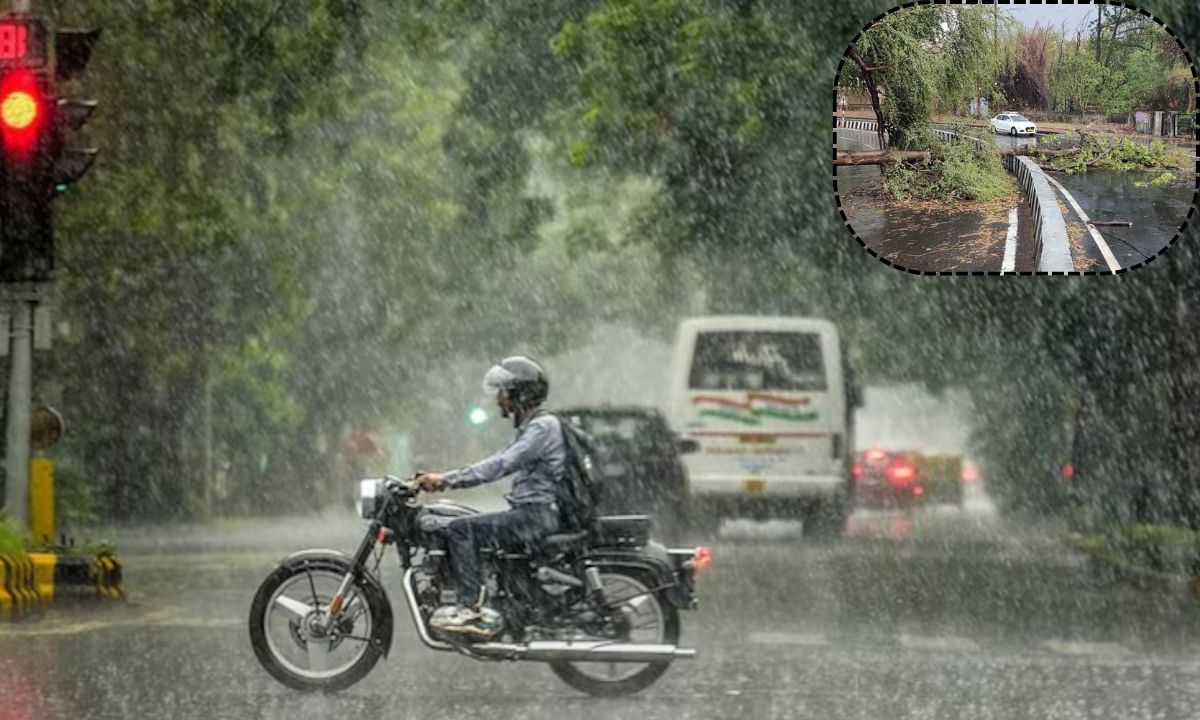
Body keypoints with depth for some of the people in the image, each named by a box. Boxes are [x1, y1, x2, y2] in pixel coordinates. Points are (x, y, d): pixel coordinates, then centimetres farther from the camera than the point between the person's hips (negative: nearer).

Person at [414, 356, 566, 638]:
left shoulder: (543, 427, -12)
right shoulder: (529, 429, 21)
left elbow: (500, 465, -22)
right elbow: (499, 464, 20)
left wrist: (446, 479, -23)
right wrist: (443, 480, 10)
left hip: (538, 515, -10)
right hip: (529, 513, 10)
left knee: (461, 530, -20)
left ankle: (471, 608, -26)